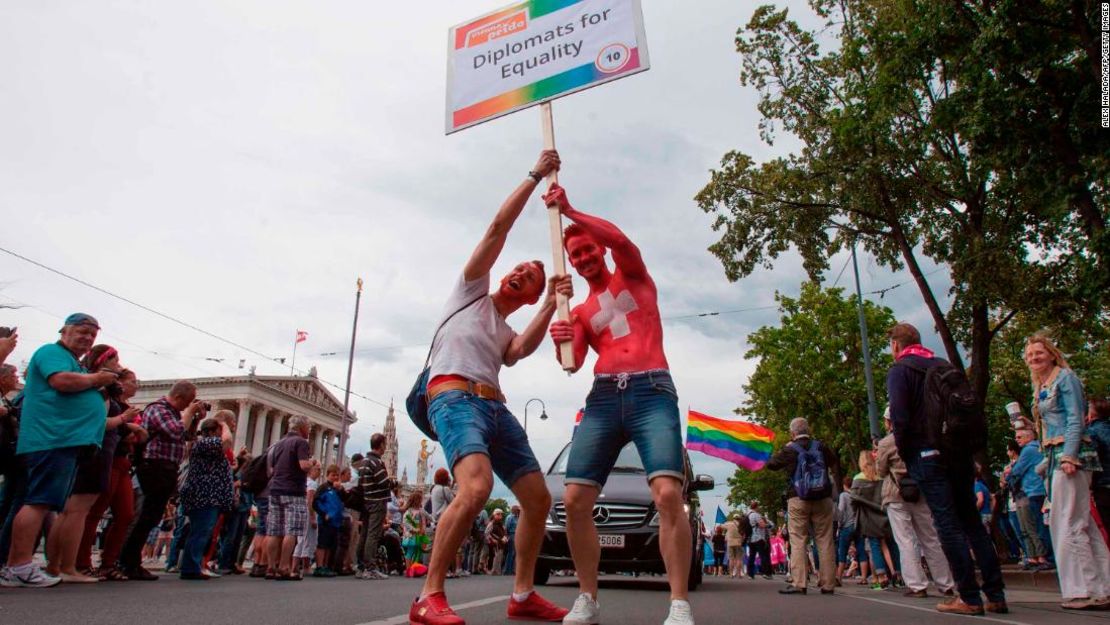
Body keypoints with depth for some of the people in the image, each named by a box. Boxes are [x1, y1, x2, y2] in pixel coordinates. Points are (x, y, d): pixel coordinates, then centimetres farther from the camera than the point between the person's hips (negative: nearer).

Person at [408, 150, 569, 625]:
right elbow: (499, 226, 10)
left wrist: (551, 305, -5)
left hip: (496, 407, 8)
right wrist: (535, 175, 14)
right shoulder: (472, 290, 18)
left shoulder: (508, 334, 30)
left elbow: (524, 349, 2)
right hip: (454, 397, -7)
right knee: (476, 487, -30)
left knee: (539, 499, 4)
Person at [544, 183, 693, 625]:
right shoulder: (580, 311, 23)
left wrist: (569, 212, -8)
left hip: (652, 392, -3)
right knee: (575, 500, -7)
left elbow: (620, 241, -6)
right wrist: (562, 343, -17)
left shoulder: (633, 277, 17)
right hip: (604, 398, 4)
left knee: (668, 494, -22)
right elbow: (573, 362, 5)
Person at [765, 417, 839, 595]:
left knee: (798, 541, -1)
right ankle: (828, 584, 8)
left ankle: (798, 584, -7)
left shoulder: (789, 450, -4)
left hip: (798, 500, -2)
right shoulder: (821, 446, 4)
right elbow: (836, 464, 20)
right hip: (823, 499, 3)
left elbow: (770, 464, 5)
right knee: (825, 541, 6)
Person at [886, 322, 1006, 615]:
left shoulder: (899, 371, -4)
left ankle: (969, 597, -2)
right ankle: (996, 594, 12)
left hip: (927, 456, -6)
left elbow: (899, 418, -14)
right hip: (960, 453, 7)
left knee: (947, 524, -4)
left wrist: (905, 456, -3)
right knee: (972, 520, 11)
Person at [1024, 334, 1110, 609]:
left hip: (1071, 454, -9)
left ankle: (1085, 590, -5)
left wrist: (1069, 455, -20)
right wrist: (1047, 462, 19)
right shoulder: (1040, 388, 19)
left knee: (1068, 523, -9)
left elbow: (1076, 418, -13)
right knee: (1083, 524, 9)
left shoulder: (1065, 378, -4)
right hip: (1055, 456, 9)